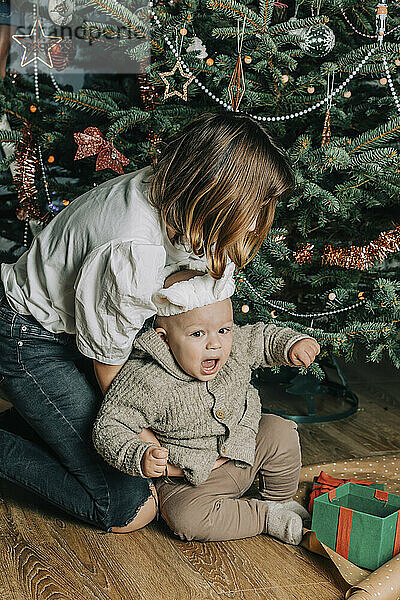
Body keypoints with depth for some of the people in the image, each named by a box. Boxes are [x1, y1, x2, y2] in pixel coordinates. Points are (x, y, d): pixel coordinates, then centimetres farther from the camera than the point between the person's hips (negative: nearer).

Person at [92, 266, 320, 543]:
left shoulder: (237, 348, -13)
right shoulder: (145, 382, -29)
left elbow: (266, 337, 7)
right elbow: (109, 428, -26)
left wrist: (294, 343, -13)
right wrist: (140, 458, -43)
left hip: (246, 446, 5)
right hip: (191, 476, -4)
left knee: (280, 431, -10)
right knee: (185, 518, -28)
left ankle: (280, 500, 16)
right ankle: (265, 516, -8)